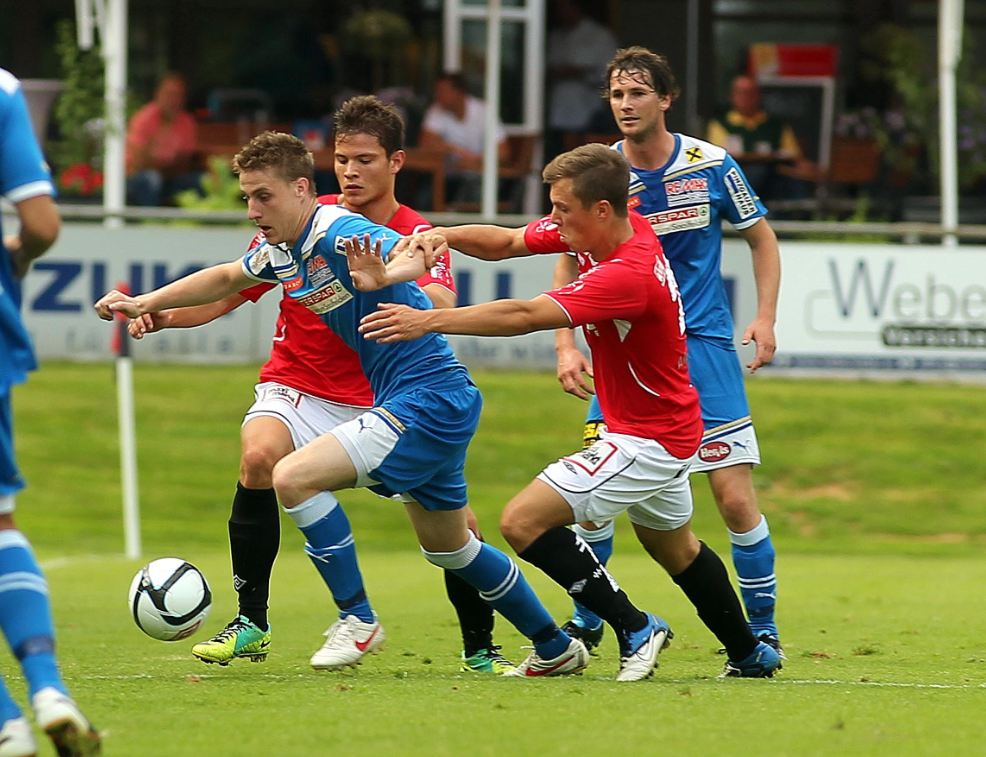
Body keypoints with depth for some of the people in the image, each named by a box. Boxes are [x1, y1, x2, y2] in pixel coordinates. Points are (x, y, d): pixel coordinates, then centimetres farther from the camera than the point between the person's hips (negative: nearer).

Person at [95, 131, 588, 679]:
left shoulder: (340, 234, -20)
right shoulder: (283, 253, 8)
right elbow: (226, 279, 28)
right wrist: (146, 303, 22)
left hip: (429, 399, -11)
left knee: (295, 477, -18)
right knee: (449, 547, 23)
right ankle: (556, 648, 36)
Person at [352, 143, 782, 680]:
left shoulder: (629, 273, -32)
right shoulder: (609, 232, -4)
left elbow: (524, 316, -39)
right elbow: (505, 243, 1)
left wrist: (429, 321, -40)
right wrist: (443, 236, -18)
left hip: (645, 438, -10)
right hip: (668, 428, 10)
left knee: (524, 522, -14)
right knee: (674, 546, 28)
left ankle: (635, 629, -4)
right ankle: (751, 653, 43)